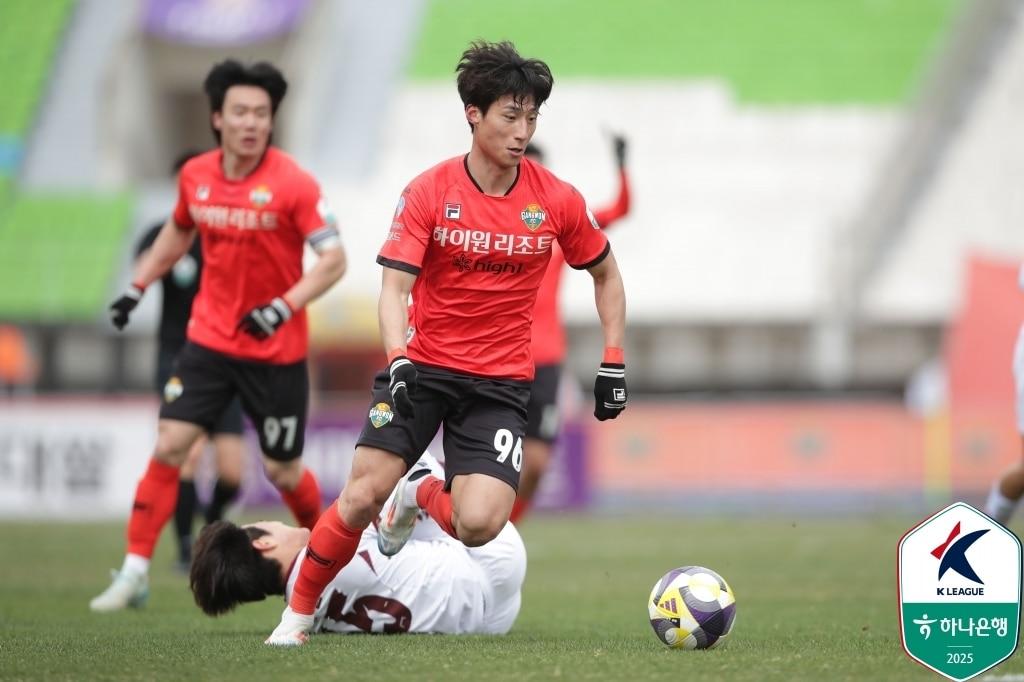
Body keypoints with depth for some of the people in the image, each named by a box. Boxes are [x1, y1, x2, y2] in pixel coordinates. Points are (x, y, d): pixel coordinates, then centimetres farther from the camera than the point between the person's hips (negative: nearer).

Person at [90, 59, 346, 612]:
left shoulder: (293, 183, -16)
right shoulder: (195, 176, -1)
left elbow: (333, 260, -17)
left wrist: (283, 307, -29)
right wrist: (137, 287, 16)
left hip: (277, 351, -3)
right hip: (210, 337, 3)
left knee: (281, 470, 6)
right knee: (169, 446, -8)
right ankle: (134, 573, -3)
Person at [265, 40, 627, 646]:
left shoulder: (557, 200, -3)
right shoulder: (428, 193, -8)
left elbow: (606, 275, 13)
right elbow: (394, 288, -14)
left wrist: (614, 364, 6)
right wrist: (396, 360, -31)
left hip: (501, 381, 1)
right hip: (422, 367, -1)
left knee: (478, 524, -19)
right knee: (362, 496, -15)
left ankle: (421, 495, 19)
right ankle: (299, 612, 8)